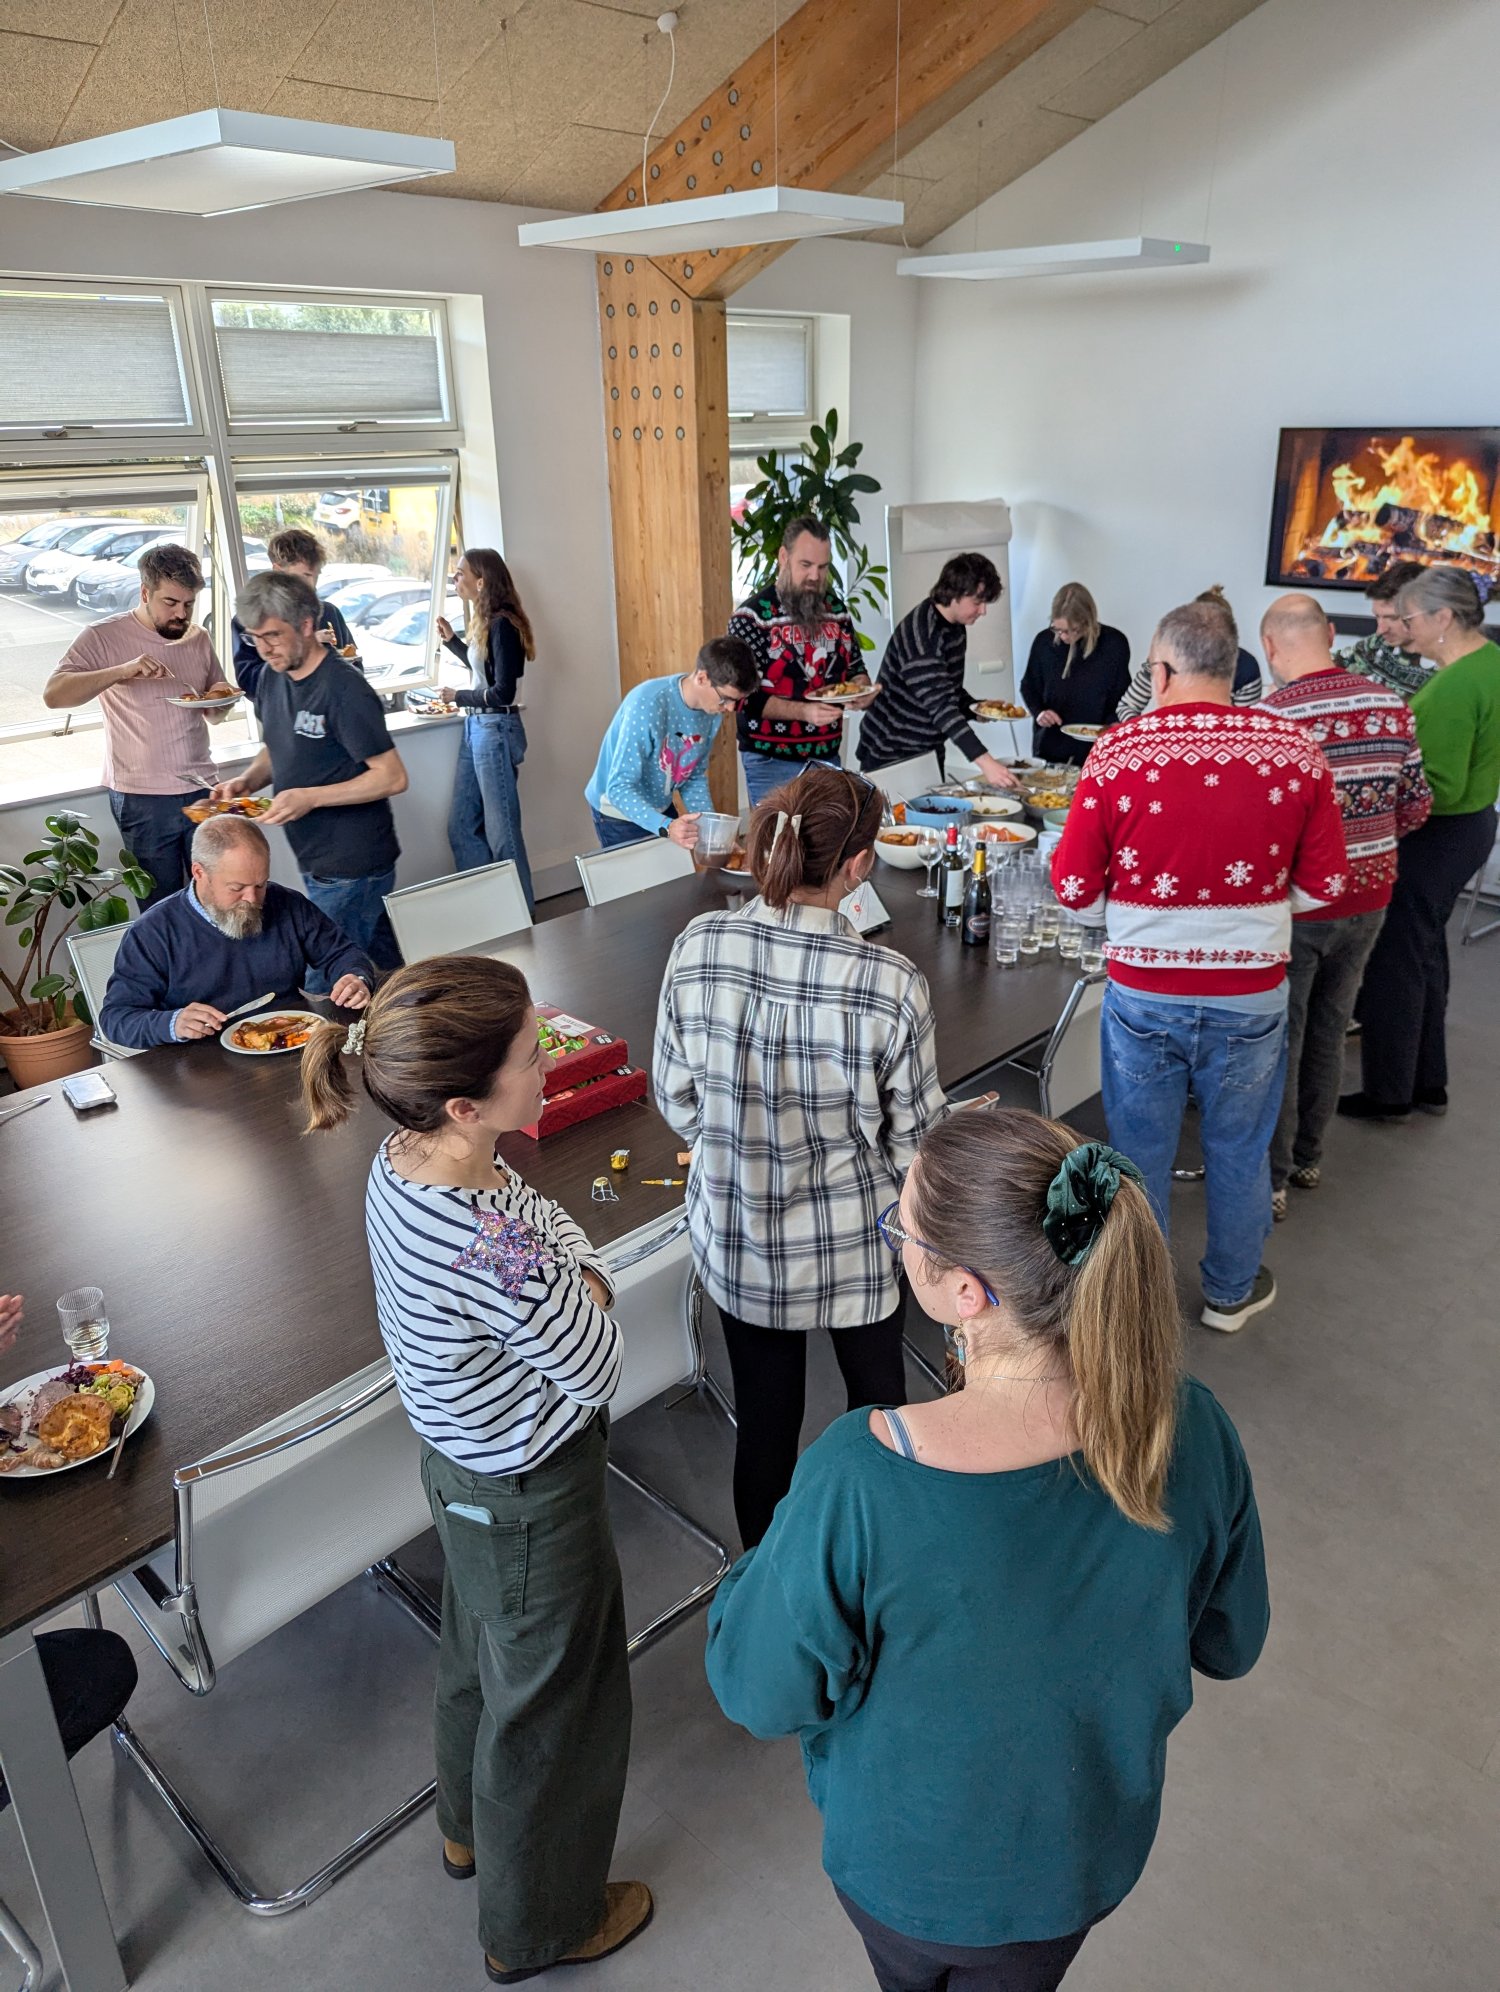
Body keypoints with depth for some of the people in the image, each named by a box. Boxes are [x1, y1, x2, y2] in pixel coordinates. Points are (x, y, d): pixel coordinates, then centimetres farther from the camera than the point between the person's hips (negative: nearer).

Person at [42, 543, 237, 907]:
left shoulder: (198, 638, 9)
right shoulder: (104, 638, -5)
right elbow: (53, 695, -18)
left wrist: (220, 700, -5)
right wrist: (122, 671, -28)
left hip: (201, 788, 4)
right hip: (142, 798, -4)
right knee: (162, 907, 3)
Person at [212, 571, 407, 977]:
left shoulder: (343, 688, -18)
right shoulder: (273, 678, 8)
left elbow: (392, 777, -19)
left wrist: (310, 797, -24)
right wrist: (248, 780, 2)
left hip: (351, 869, -8)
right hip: (316, 862, 8)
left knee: (324, 990, -5)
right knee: (382, 965, 16)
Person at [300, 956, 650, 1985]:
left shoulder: (402, 1159, -13)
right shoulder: (493, 1245, -40)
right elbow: (597, 1369, -24)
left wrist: (569, 1282, -12)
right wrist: (587, 1293, -12)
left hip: (463, 1458, 8)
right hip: (533, 1494, -8)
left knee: (482, 1648, 32)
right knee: (551, 1701, 18)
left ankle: (472, 1828, 62)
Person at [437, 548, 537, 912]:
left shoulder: (502, 624, -17)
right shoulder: (484, 622, 9)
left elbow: (503, 692, -21)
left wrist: (458, 696, -8)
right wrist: (451, 639, 19)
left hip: (495, 729, -9)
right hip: (475, 726, 9)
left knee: (501, 831, 0)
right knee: (462, 826, 14)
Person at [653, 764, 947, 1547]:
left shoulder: (696, 949, -17)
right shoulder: (889, 984, -26)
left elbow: (677, 1101, -5)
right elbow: (915, 1139, -14)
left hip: (735, 1234, 2)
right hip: (852, 1242, -2)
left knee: (764, 1415, 21)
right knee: (876, 1395, 25)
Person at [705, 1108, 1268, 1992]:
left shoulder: (858, 1480, -41)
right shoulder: (1190, 1430, -29)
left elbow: (762, 1694, -22)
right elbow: (1228, 1645, -9)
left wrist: (772, 1549, -8)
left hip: (908, 1863, -2)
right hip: (1089, 1851, 3)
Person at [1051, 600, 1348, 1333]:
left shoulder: (1118, 751, -12)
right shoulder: (1296, 749, -8)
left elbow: (1076, 890, -9)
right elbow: (1323, 885, -3)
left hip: (1143, 993, -1)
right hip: (1251, 992, 1)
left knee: (1141, 1152, 16)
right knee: (1238, 1151, 20)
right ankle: (1231, 1291, 39)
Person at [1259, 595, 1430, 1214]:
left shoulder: (1267, 721, -20)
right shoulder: (1391, 706, -2)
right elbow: (1416, 806, 4)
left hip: (1294, 904, -5)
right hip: (1367, 896, 5)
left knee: (1277, 1041, 7)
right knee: (1329, 1031, 19)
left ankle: (1269, 1179, 17)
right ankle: (1307, 1156, 34)